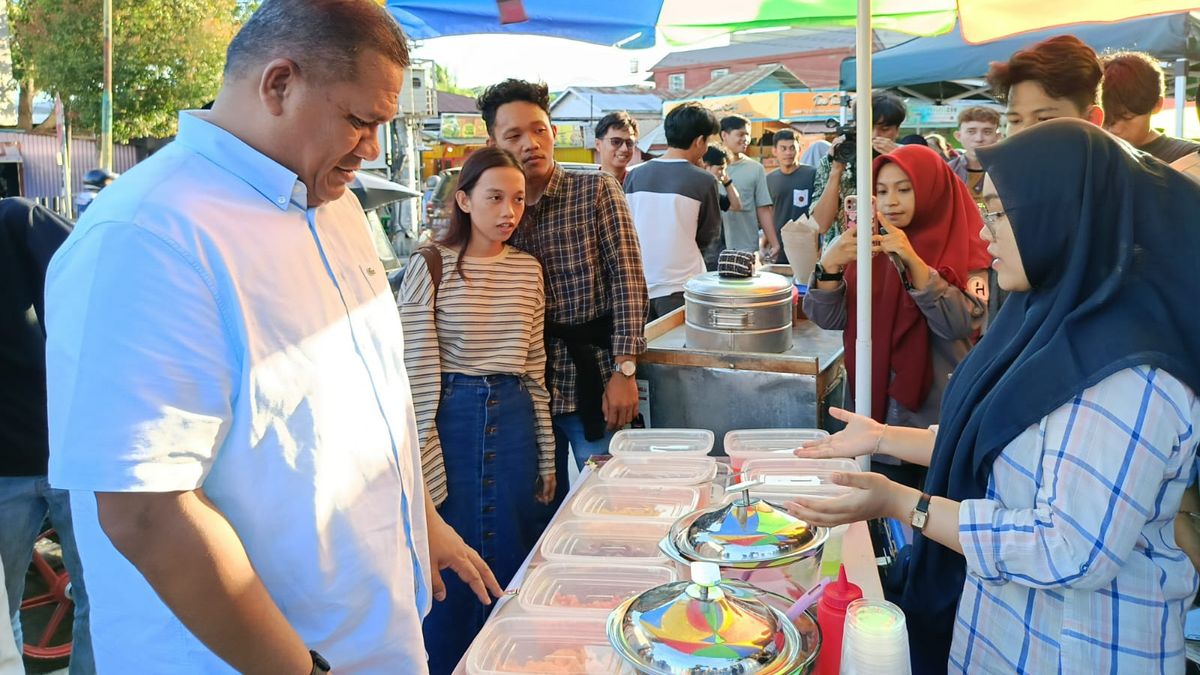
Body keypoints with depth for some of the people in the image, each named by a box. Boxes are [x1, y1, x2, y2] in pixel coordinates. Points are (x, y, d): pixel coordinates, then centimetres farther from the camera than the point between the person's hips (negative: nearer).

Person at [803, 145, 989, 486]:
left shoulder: (962, 250, -5)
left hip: (940, 419, -3)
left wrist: (913, 261, -29)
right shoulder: (872, 246, 5)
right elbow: (827, 318, -4)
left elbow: (958, 324, -19)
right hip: (877, 411, 3)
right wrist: (829, 263, -22)